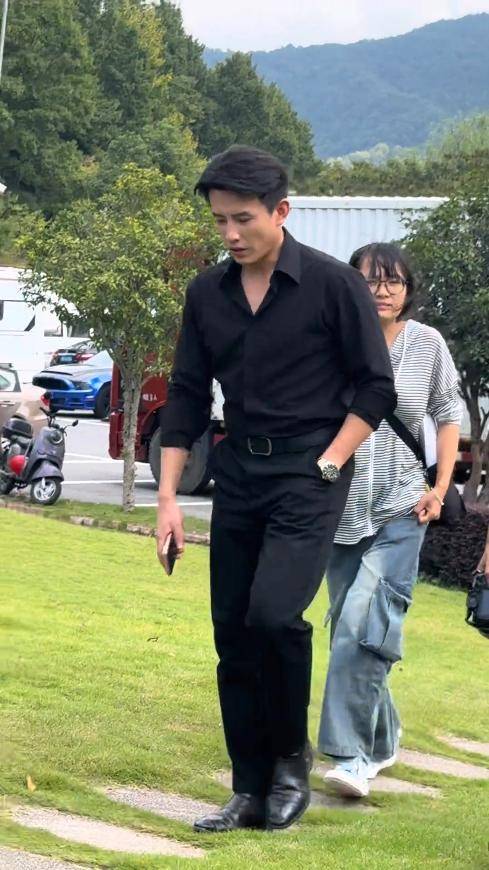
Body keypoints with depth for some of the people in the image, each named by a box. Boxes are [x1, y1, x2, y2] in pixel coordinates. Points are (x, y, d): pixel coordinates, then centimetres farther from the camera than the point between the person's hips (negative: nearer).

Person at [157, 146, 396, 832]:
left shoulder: (333, 285, -8)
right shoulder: (207, 294, 7)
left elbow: (376, 388, -4)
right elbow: (188, 396, 10)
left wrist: (328, 464, -12)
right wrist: (168, 497, 5)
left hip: (309, 474, -5)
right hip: (237, 474, 5)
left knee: (273, 613, -22)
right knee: (233, 636, 4)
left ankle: (292, 756, 1)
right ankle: (252, 793, 14)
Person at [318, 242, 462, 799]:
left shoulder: (427, 344, 0)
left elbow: (447, 416, 11)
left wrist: (440, 488, 3)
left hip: (400, 512, -2)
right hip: (341, 510, 2)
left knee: (364, 627, -17)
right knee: (349, 630, 9)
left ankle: (351, 753, -17)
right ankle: (382, 740, 26)